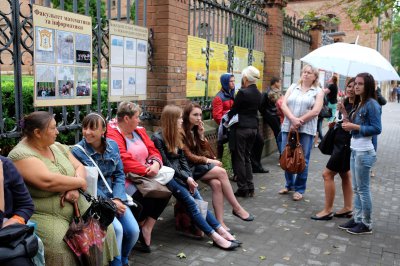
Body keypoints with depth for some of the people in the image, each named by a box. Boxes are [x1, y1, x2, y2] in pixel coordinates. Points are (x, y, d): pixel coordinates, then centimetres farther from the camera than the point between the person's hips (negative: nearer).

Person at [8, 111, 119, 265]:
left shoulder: (58, 147, 10)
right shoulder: (21, 155, -15)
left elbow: (79, 167, 7)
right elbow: (48, 181, -27)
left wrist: (74, 188, -15)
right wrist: (79, 182, -13)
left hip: (75, 205, 7)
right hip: (43, 215, -7)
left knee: (104, 229, -7)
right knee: (60, 249, -30)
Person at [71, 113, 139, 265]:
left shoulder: (112, 146, 2)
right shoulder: (77, 152, -11)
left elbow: (119, 174, 4)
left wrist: (117, 198, -12)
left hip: (114, 197, 4)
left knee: (133, 230, -10)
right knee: (117, 229, -25)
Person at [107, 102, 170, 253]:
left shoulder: (139, 131, 14)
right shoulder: (112, 134, -13)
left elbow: (153, 151, 10)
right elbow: (124, 161, -22)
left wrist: (156, 164, -12)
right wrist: (147, 171, -19)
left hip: (144, 177, 8)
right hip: (125, 180, -8)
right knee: (146, 196, -28)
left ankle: (147, 228, -2)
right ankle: (139, 227, 5)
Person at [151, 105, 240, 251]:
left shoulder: (176, 136, 14)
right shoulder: (158, 138, -10)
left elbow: (182, 159, 12)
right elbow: (166, 164, -13)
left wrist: (190, 177, -3)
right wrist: (186, 178, -14)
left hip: (181, 175, 7)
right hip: (168, 176, -7)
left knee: (199, 200, -14)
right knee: (191, 202, -21)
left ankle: (221, 230, -21)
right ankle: (215, 236, -25)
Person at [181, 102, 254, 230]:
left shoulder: (196, 129, 12)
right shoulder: (181, 132, -11)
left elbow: (204, 150, 9)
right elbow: (188, 156, -14)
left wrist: (201, 135, -3)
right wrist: (208, 161, -13)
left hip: (200, 164, 7)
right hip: (189, 168, -7)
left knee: (216, 184, -23)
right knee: (221, 172, -23)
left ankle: (220, 222, -23)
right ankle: (237, 208, -10)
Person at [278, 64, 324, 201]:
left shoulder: (318, 91, 4)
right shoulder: (293, 87, 12)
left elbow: (315, 111, -8)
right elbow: (284, 105, 1)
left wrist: (299, 122, -13)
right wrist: (293, 119, -15)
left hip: (306, 129, -3)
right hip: (288, 127, 3)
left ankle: (299, 189, 15)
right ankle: (289, 184, 27)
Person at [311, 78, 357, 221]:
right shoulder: (345, 102, 9)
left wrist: (344, 113, -28)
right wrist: (334, 124, 6)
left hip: (346, 145, -10)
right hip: (340, 143, 10)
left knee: (327, 174, -6)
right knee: (345, 175, 15)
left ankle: (327, 210, 3)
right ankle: (348, 208, 26)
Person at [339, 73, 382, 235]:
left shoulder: (372, 104, -14)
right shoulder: (360, 104, 12)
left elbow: (377, 129, -17)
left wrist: (355, 127, -18)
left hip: (364, 152, -9)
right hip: (355, 150, 9)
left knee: (363, 189, 0)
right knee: (356, 189, 14)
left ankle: (366, 224, 12)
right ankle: (357, 219, 24)